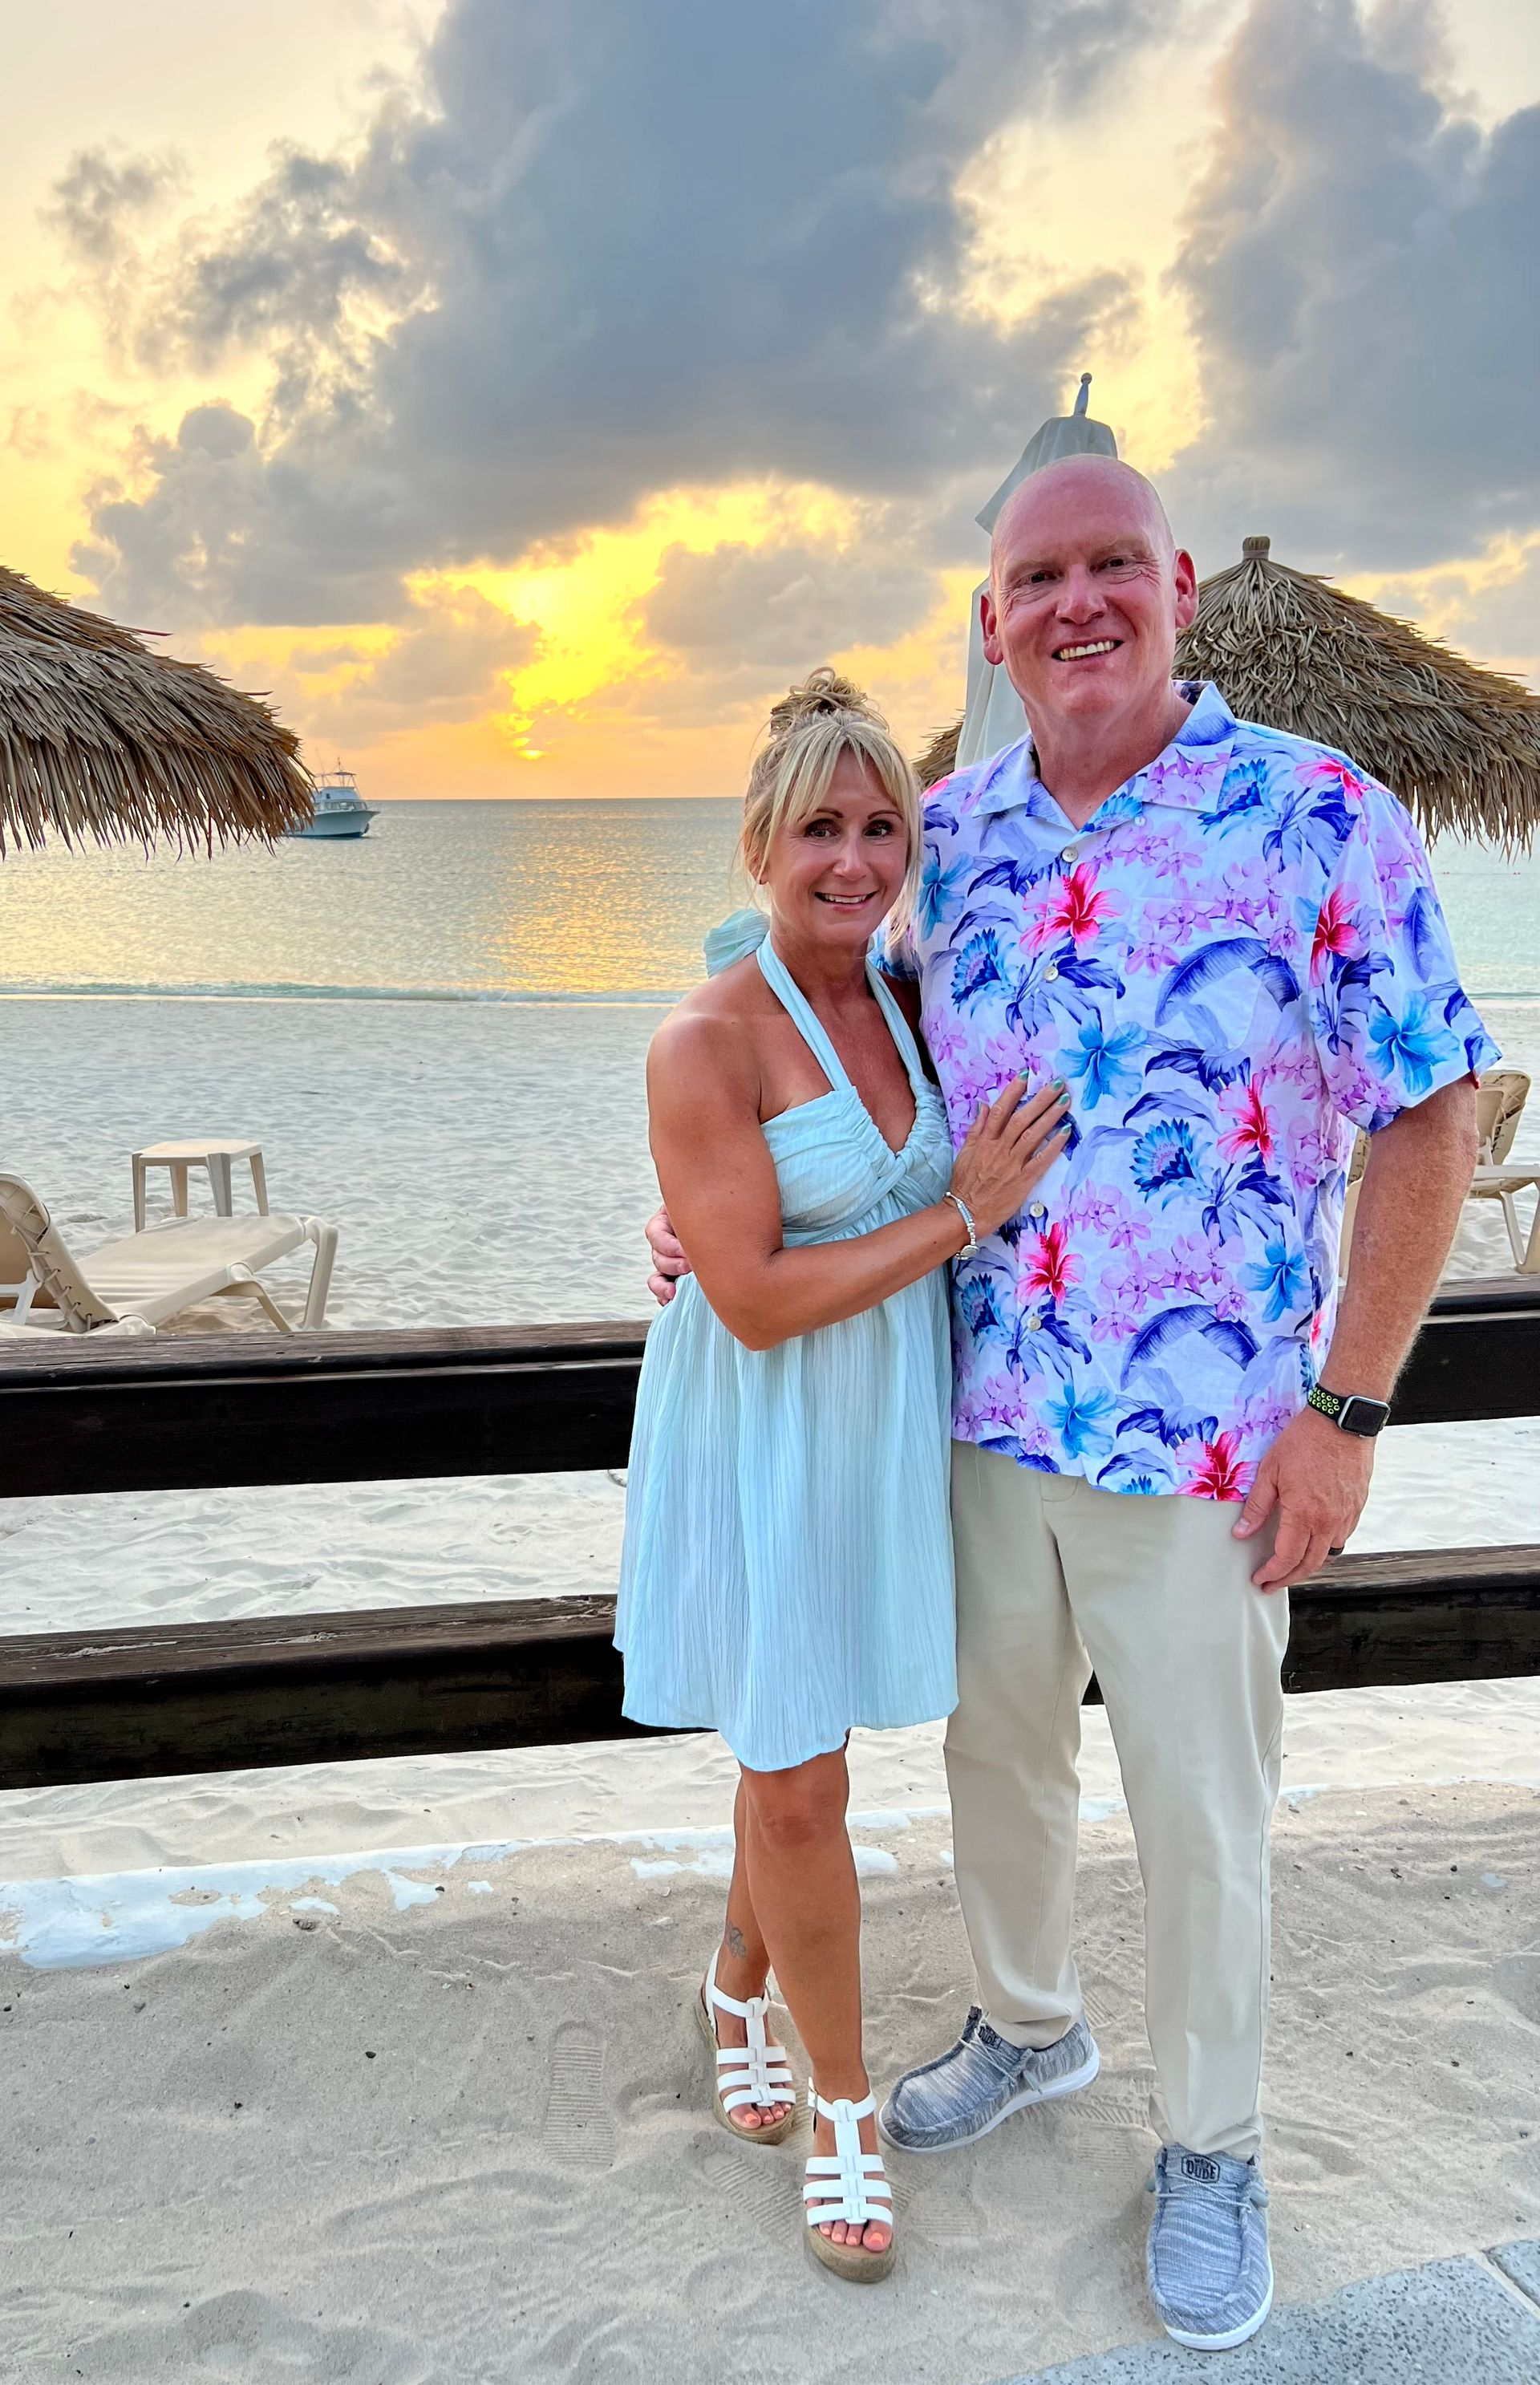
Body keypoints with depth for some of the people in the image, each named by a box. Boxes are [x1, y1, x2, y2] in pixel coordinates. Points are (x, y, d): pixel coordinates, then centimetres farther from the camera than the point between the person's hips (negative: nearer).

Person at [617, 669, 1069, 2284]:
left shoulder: (898, 1002, 1)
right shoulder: (704, 1043, -19)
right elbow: (758, 1301, -22)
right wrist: (963, 1216, -20)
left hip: (880, 1426, 6)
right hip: (760, 1442, -6)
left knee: (796, 1743, 20)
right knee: (798, 1787, 3)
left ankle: (735, 1994, 45)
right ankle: (842, 2103, 26)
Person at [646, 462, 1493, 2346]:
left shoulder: (1321, 819, -12)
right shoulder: (950, 832, 2)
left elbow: (1428, 1118, -10)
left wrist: (1347, 1410, -12)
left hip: (1209, 1440, -4)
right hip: (985, 1413, 5)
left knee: (1198, 1808, 11)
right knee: (995, 1748, 21)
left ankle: (1209, 2150, 37)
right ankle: (1027, 2027, 49)